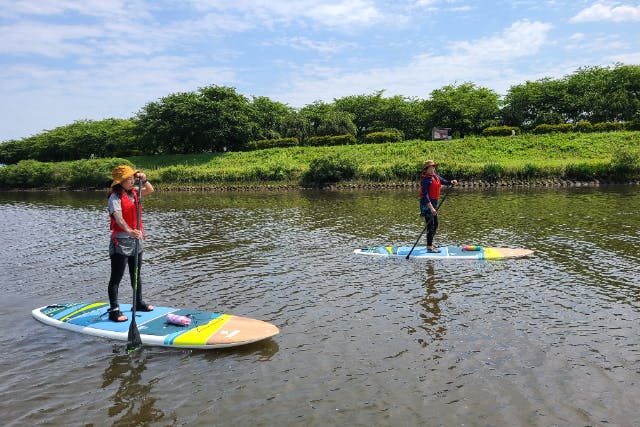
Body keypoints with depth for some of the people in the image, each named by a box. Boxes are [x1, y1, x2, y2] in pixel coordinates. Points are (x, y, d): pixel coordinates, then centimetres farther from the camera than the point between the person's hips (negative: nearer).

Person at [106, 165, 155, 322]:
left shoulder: (133, 193, 8)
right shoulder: (115, 197, -16)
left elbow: (150, 190, 19)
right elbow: (118, 217, -30)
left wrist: (143, 179, 0)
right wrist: (130, 231, -46)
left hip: (136, 239, 8)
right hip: (120, 241, -8)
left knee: (136, 274, 20)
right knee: (116, 277, -2)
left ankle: (139, 302, 35)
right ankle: (114, 310, 2)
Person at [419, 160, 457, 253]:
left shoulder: (436, 176, 8)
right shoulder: (425, 179, -18)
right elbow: (425, 195, -24)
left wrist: (451, 182, -10)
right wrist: (431, 207, -30)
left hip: (434, 202, 9)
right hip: (427, 203, -9)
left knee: (435, 225, 18)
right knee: (430, 225, -7)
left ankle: (430, 243, 34)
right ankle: (429, 247, 0)